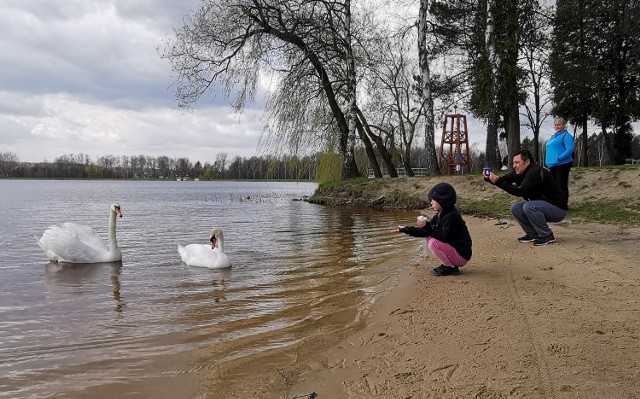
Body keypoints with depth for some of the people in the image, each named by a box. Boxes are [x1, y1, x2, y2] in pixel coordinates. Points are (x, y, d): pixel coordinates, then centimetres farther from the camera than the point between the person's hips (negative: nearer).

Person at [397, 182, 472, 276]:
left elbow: (444, 237, -28)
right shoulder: (440, 215, 6)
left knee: (434, 243, -22)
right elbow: (426, 232, 7)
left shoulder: (452, 216, -22)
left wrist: (427, 226, -33)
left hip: (461, 256, -9)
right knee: (429, 238, 7)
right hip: (452, 247, 9)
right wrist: (405, 229, 5)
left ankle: (451, 268, -7)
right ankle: (448, 264, 8)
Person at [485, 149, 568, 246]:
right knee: (515, 208, -4)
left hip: (558, 209, -9)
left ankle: (547, 235, -14)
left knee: (528, 206, -31)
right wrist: (489, 178, -20)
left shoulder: (536, 172, -25)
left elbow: (520, 192, -34)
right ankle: (533, 234, 6)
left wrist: (499, 182, -38)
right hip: (540, 205, 9)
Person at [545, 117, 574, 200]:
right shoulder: (553, 136, 19)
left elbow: (570, 149, -17)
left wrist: (559, 158, -23)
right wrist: (548, 161, 12)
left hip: (562, 164, -9)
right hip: (552, 165, 9)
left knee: (562, 186, -7)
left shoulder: (566, 135, -7)